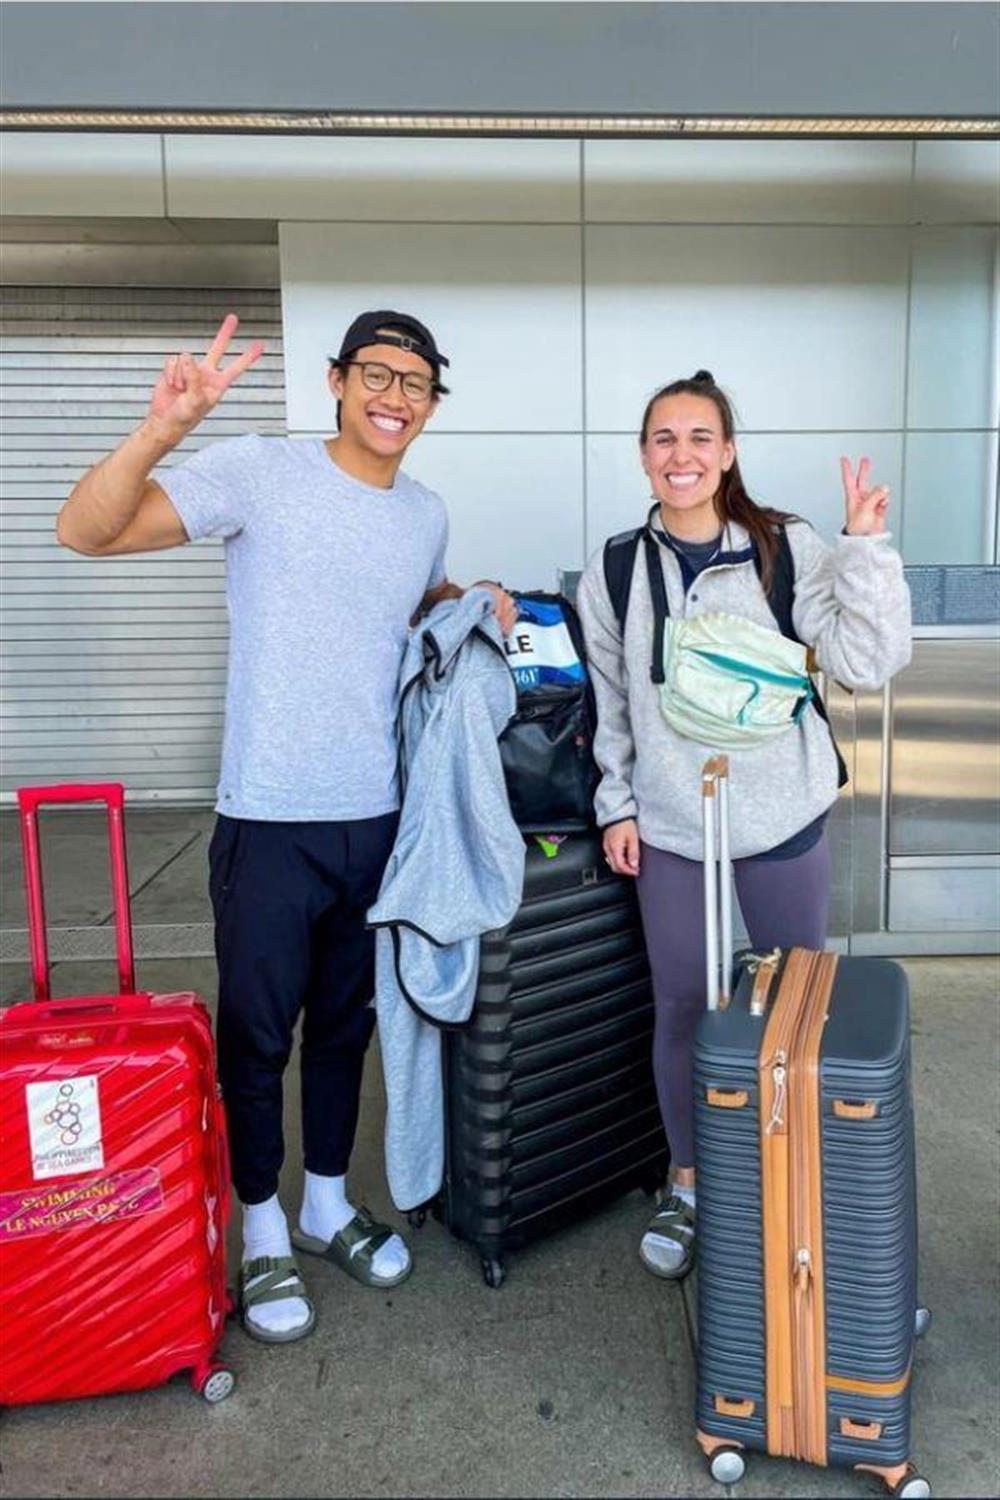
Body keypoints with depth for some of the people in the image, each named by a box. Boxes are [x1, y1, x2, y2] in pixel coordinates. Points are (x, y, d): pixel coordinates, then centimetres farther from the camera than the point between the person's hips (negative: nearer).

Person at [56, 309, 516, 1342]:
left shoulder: (426, 514, 9)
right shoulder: (261, 473, -9)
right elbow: (85, 531, -16)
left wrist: (477, 607, 8)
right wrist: (162, 429, -32)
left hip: (377, 818, 5)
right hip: (271, 822, -5)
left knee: (345, 1025, 19)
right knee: (256, 1037, 9)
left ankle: (327, 1207, 40)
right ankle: (262, 1237, 32)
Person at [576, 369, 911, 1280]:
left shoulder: (787, 548, -5)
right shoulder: (614, 571, 1)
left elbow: (868, 662, -10)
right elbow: (609, 703, 8)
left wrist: (866, 545, -17)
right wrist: (617, 806, 4)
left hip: (783, 814, -1)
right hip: (670, 824, 1)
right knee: (680, 1009, 9)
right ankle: (688, 1186, 30)